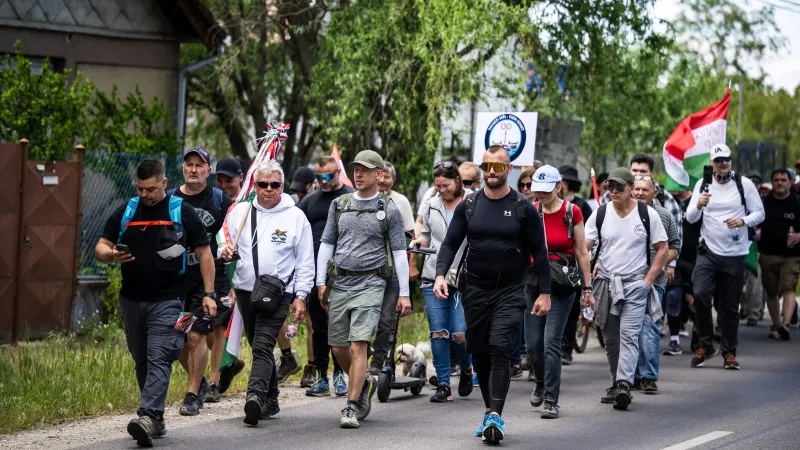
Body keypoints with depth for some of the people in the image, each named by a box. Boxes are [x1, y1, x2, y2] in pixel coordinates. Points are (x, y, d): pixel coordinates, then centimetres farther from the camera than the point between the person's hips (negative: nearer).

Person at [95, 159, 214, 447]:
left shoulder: (182, 212, 0)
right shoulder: (125, 212, 9)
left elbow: (204, 253, 2)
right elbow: (100, 248, 10)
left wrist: (208, 294, -4)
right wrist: (111, 255, -15)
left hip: (167, 300, -5)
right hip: (132, 300, 5)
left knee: (159, 359, -16)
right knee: (142, 362, 10)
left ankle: (148, 416, -28)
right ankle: (157, 419, 20)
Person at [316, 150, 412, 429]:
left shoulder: (388, 210, 2)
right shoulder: (339, 205, 12)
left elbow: (399, 252, 3)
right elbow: (326, 244, 15)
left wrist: (404, 293, -2)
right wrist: (321, 282, 6)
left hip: (370, 283, -4)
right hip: (339, 283, 4)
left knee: (358, 345, -15)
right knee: (338, 347, 7)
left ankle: (352, 407, -12)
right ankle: (363, 384, 33)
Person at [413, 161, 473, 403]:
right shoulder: (431, 206, 10)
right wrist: (418, 242, -2)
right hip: (433, 277, 4)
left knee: (460, 333, -9)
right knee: (438, 333, 0)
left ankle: (466, 371, 21)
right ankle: (443, 386, 7)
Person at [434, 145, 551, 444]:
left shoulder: (523, 208, -1)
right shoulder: (468, 205, 5)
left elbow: (539, 252, 2)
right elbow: (451, 243, 4)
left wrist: (544, 292, -2)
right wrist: (440, 274, -13)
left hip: (510, 292, -3)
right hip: (475, 290, 3)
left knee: (500, 349, -18)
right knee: (479, 354, 8)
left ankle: (496, 416, -22)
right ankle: (490, 413, 22)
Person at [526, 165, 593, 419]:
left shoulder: (572, 212, -4)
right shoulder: (530, 212, 2)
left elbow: (581, 252, 1)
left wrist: (587, 287, 1)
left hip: (563, 283, -3)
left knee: (551, 341, -10)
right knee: (532, 343, 3)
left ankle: (551, 400, -4)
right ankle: (541, 382, 33)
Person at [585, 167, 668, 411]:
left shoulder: (647, 214, -1)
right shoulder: (600, 214, 4)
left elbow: (662, 249, 4)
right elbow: (584, 246, 1)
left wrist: (649, 279, -5)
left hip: (635, 284, -3)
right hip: (606, 282, 3)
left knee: (629, 335, -15)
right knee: (611, 339, 9)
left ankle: (624, 385, -25)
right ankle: (616, 383, 23)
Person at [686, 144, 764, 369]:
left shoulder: (744, 184, 1)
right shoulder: (703, 184, 6)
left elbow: (759, 213, 3)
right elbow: (690, 218, 4)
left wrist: (743, 221, -17)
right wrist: (698, 205, -18)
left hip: (735, 254, 0)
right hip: (708, 251, 1)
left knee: (730, 306, 5)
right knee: (700, 294, -19)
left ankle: (729, 352, 17)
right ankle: (706, 345, -3)